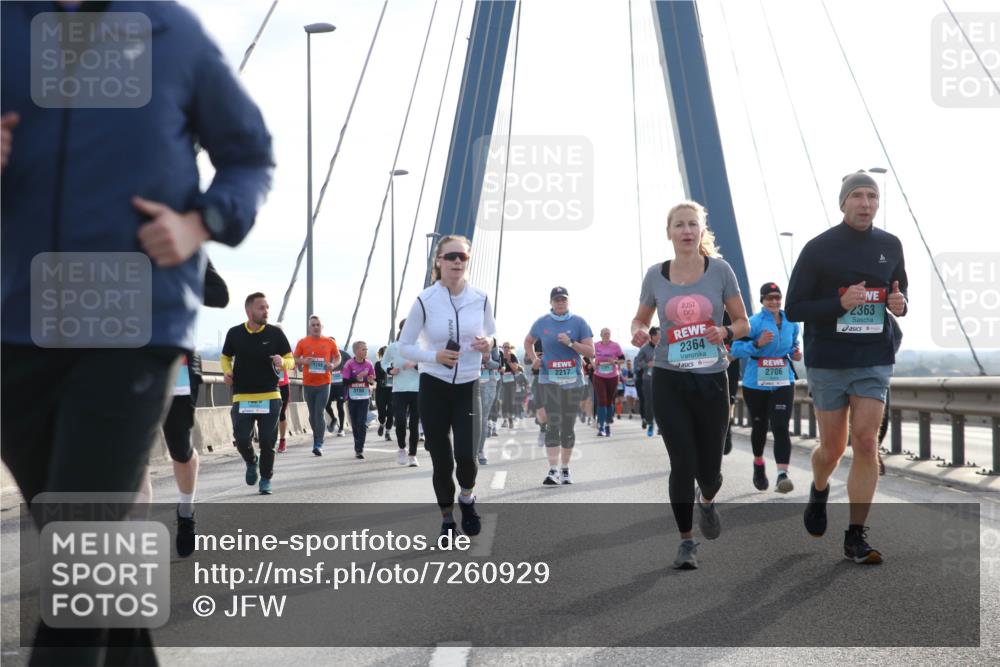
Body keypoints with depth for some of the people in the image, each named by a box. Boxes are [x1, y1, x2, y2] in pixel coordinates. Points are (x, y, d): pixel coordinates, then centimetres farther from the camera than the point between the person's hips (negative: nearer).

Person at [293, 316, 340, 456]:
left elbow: (338, 357, 14)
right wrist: (304, 361, -13)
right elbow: (295, 359, 9)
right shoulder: (302, 342, 3)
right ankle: (317, 439, 26)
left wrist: (333, 364, -7)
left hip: (324, 383, -2)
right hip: (308, 384, 2)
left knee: (319, 413, -10)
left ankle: (318, 445, -9)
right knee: (312, 414, 9)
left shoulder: (330, 342, 3)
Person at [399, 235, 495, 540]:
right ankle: (447, 517, 24)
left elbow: (491, 335, 13)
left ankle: (467, 497, 20)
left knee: (466, 454, -13)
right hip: (434, 387, -1)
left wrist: (488, 346, -11)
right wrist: (434, 356, -20)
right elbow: (404, 346, -3)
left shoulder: (480, 299, -3)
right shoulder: (425, 301, -9)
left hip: (468, 386, 1)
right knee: (441, 458, 3)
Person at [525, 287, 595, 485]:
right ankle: (553, 471, -17)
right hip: (549, 380, -1)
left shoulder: (579, 322, 1)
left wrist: (570, 343, -17)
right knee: (553, 424, -12)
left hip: (573, 380, 1)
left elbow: (591, 351, -3)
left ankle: (565, 469, 20)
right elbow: (528, 341, 23)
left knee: (568, 426, 9)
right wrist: (534, 358, 5)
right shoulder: (542, 322, 5)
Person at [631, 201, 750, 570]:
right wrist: (638, 332, -9)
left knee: (709, 467, 6)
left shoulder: (720, 270, -2)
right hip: (669, 381, 0)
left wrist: (725, 332, -17)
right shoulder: (655, 275, 1)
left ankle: (706, 499, 44)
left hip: (711, 380, 0)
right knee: (683, 462, -7)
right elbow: (640, 319, 14)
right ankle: (686, 541, 11)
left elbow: (742, 322, 4)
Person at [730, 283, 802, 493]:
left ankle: (782, 474, -21)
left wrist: (796, 354, 0)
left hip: (783, 383, 1)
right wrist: (757, 343, -26)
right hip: (756, 384, -1)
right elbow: (736, 350, -13)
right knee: (759, 427, 13)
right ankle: (759, 464, 40)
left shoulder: (791, 323, 4)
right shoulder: (753, 323, -10)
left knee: (781, 428, -14)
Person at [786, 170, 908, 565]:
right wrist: (840, 303, -22)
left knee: (866, 444, -8)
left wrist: (900, 304, -4)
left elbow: (901, 291, 21)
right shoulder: (819, 248, -6)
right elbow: (793, 309, -7)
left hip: (874, 361, 2)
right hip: (827, 362, -2)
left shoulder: (890, 246, 6)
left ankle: (856, 538, -3)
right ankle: (819, 492, 42)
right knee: (833, 448, 7)